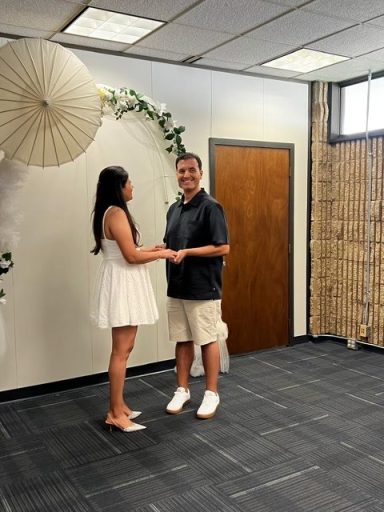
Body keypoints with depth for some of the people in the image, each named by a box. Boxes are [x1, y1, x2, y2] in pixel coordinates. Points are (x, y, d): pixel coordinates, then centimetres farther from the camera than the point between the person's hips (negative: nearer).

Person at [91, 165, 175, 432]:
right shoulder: (116, 213, -17)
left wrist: (149, 249, 13)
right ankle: (115, 413, 6)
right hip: (122, 285, -10)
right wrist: (160, 254, -7)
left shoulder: (112, 212, 14)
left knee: (124, 349, 15)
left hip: (125, 284, 10)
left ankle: (118, 405, 24)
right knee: (121, 351, -3)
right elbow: (131, 256, -20)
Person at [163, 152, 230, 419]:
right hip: (176, 288, 7)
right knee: (182, 340, 14)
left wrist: (187, 252, -22)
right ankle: (182, 390, 27)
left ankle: (211, 393, 18)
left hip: (203, 289, -7)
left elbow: (223, 248, -16)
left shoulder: (211, 207, -11)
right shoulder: (174, 209, 12)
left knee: (208, 341, 5)